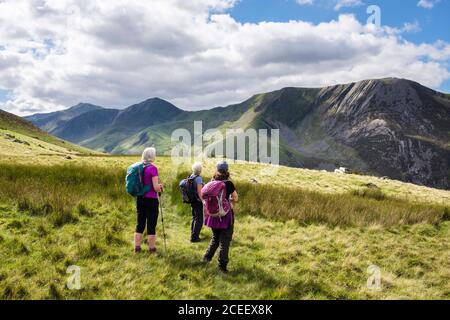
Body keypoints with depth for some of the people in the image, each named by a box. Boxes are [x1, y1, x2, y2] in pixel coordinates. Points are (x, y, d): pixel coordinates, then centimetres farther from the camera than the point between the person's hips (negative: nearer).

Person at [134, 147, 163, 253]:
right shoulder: (153, 168, -13)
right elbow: (156, 187, -17)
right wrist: (160, 186, 4)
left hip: (140, 199, 6)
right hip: (151, 200, -6)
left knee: (140, 224, 13)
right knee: (151, 225, 3)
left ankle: (137, 247, 15)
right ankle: (152, 248, 9)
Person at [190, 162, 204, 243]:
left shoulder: (190, 177, 6)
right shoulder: (198, 178, -18)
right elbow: (199, 191, -21)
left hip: (192, 201, 9)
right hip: (198, 201, -9)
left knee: (194, 218, 22)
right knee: (199, 219, -3)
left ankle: (193, 235, 34)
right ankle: (194, 237, -4)